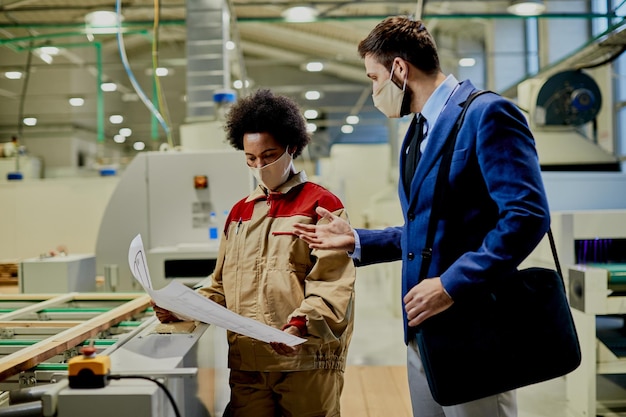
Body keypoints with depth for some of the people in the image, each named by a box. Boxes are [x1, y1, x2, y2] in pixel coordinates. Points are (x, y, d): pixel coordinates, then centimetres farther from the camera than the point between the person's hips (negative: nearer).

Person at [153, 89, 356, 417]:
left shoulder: (322, 205, -1)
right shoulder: (240, 212, 17)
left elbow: (332, 287, -10)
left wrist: (301, 326, -26)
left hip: (306, 361, -4)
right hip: (247, 364, 5)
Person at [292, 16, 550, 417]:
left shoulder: (488, 113, -12)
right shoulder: (418, 132, 17)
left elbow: (527, 216, -20)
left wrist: (451, 284, -23)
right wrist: (355, 240, 13)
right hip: (424, 329, 9)